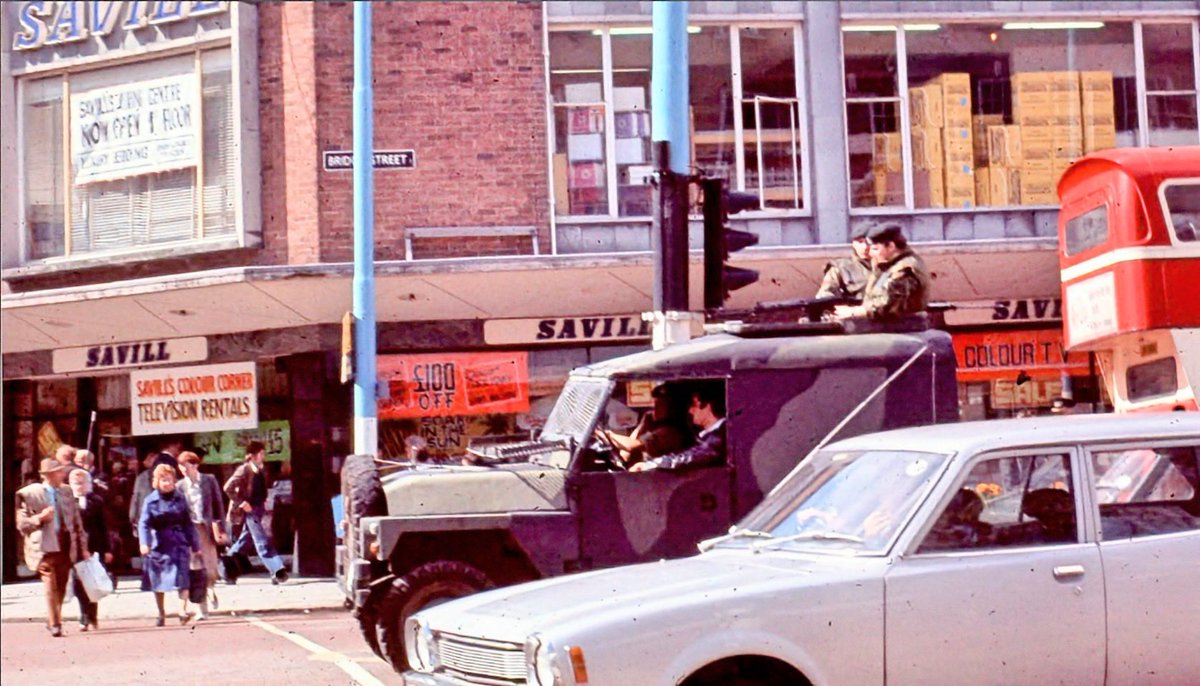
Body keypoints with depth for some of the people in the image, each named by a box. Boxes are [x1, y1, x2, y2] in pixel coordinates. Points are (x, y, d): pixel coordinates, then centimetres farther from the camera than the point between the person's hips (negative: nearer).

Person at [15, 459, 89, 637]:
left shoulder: (66, 492, 11)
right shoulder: (29, 494, -4)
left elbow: (77, 522, 15)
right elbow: (22, 524, -3)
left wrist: (83, 547, 13)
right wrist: (40, 518, -20)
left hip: (66, 546, 5)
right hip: (45, 547, -5)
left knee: (61, 588, 9)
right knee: (51, 586, -12)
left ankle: (53, 621, 24)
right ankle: (54, 624, -9)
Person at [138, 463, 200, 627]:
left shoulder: (180, 499, 3)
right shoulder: (150, 501, -2)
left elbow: (188, 524, 7)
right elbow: (144, 523, -11)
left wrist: (195, 546, 7)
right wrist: (144, 543, -27)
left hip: (178, 544, 0)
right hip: (158, 545, 0)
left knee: (181, 577, -15)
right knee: (158, 582, 9)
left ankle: (183, 609, -10)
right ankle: (161, 613, 23)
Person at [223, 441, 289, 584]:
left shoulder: (260, 471, 10)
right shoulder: (243, 470, -12)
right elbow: (228, 488, -17)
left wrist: (264, 503, 10)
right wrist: (241, 503, -18)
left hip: (259, 509, 8)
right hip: (249, 510, -8)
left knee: (244, 541, 14)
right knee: (262, 541, -12)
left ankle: (229, 571, 24)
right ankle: (277, 571, -17)